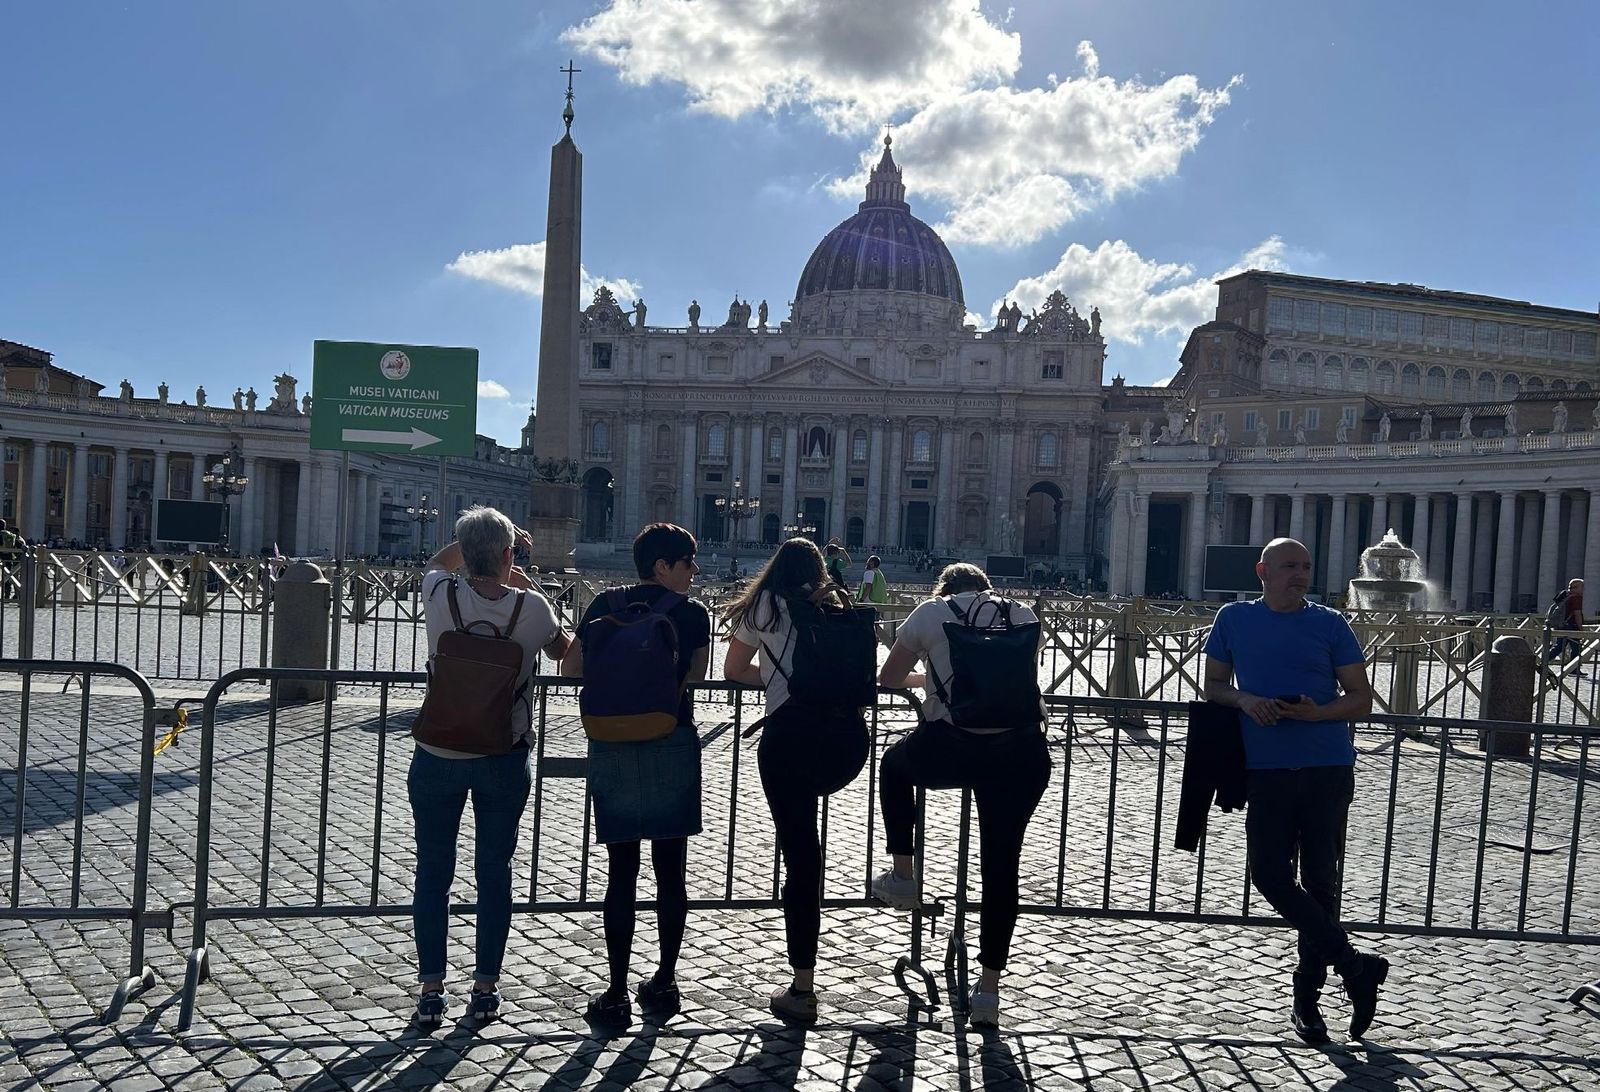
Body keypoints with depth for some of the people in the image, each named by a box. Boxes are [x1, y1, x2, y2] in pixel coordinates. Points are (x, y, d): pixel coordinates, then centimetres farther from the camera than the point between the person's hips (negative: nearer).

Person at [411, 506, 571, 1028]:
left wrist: (476, 540, 17)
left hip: (438, 756, 0)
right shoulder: (531, 608, -14)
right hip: (504, 760, 0)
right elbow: (561, 648, 9)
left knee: (433, 873, 11)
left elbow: (437, 562, 14)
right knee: (494, 873, 12)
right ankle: (486, 986, 20)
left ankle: (430, 990, 16)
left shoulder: (441, 595, -12)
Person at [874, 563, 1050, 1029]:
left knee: (894, 765, 33)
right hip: (1021, 756, 2)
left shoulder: (930, 612, 11)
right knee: (1001, 869, 14)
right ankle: (988, 988, 19)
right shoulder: (1023, 615, 16)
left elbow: (889, 677, 19)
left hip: (946, 750, -2)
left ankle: (903, 876, 33)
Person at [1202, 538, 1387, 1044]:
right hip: (1267, 768, 1)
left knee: (1320, 879, 5)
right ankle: (1354, 965, 8)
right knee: (1269, 873, -7)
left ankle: (1307, 996, 20)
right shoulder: (1234, 619, 5)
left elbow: (1361, 697, 4)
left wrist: (1319, 712, -15)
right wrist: (1244, 700, -9)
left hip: (1328, 767, -1)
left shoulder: (1330, 624, 2)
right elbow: (1214, 685, 12)